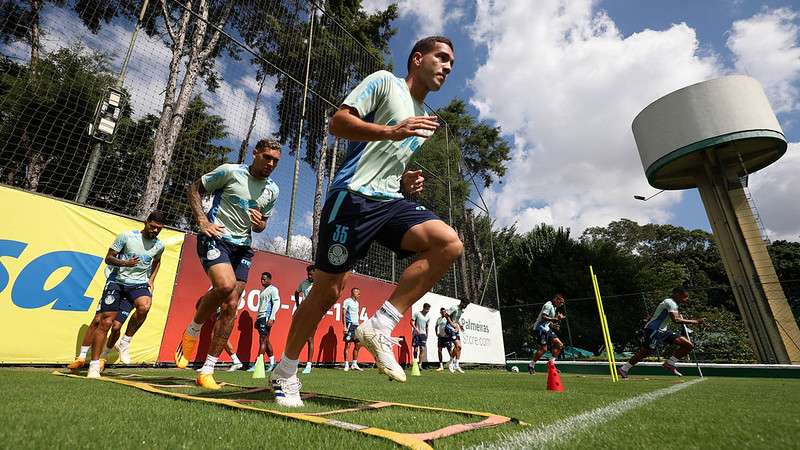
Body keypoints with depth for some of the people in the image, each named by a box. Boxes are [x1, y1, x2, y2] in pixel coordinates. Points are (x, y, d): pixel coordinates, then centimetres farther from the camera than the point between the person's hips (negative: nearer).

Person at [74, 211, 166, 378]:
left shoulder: (159, 245, 2)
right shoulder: (126, 236, -8)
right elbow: (108, 258, -3)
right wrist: (125, 263, -23)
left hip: (139, 284, 1)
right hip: (117, 281, -1)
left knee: (144, 306, -28)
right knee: (100, 321, -3)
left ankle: (124, 344, -8)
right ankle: (82, 356, 15)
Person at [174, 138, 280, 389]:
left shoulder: (272, 190, 11)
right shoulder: (230, 172, -3)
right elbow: (194, 189, 4)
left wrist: (259, 223, -3)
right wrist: (202, 220, -9)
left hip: (242, 247, 5)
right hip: (215, 237, -5)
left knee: (231, 306, -1)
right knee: (226, 285, -30)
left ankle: (207, 371, 10)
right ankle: (192, 332, 1)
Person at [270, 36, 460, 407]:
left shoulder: (425, 122, 26)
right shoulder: (384, 81, 6)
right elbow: (338, 122, -7)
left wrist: (409, 183, 9)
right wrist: (392, 131, -20)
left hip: (391, 201, 7)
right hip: (354, 196, -6)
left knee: (449, 243, -18)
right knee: (327, 291, -4)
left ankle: (379, 327, -13)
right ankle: (284, 373, 19)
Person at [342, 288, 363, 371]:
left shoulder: (357, 303, 18)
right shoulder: (347, 301, -4)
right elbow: (344, 314, -8)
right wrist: (345, 326, -16)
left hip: (357, 325, 8)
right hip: (350, 324, -8)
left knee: (357, 345, 8)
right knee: (348, 345, -4)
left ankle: (354, 364, 18)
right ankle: (346, 365, 3)